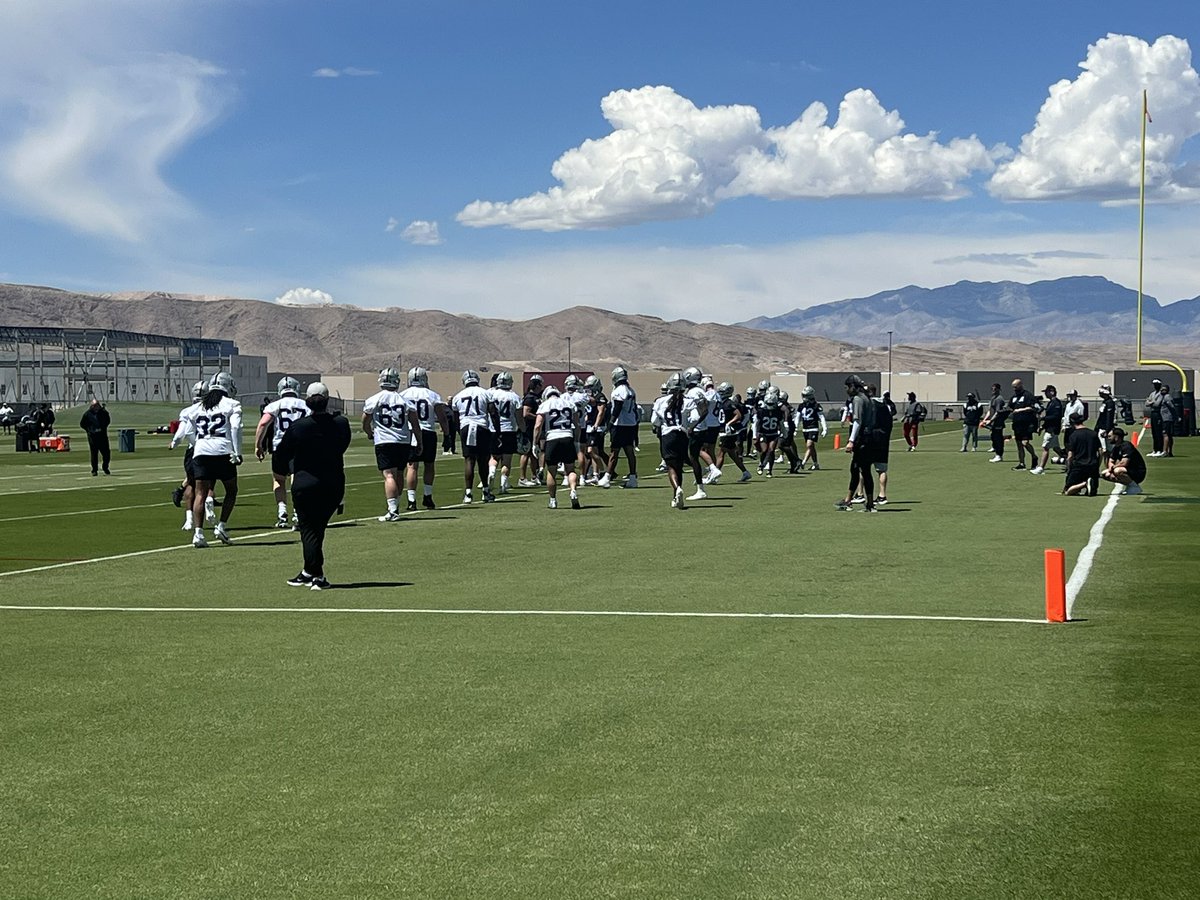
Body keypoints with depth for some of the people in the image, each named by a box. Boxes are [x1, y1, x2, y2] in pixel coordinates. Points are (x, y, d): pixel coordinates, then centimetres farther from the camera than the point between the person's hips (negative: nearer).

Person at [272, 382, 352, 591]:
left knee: (309, 529, 5)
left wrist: (285, 470, 20)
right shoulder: (341, 424, -6)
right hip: (334, 485, 3)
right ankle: (309, 572, 27)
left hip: (305, 485, -3)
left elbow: (280, 455, -1)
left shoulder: (298, 426, -12)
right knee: (318, 528, 17)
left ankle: (317, 575, -4)